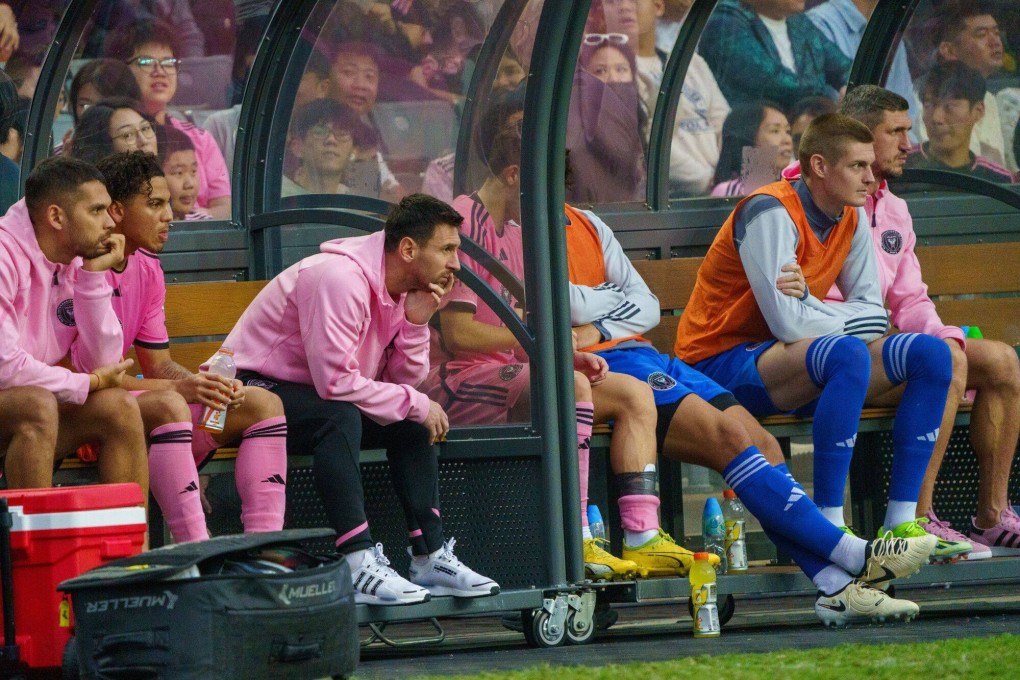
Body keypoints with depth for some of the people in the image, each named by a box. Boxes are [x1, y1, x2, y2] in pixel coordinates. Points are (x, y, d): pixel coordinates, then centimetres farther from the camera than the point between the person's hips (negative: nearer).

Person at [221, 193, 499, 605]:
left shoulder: (401, 289, 4)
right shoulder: (340, 280, -25)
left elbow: (404, 382, 1)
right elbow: (335, 382, -30)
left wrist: (416, 322, -14)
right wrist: (415, 404, -21)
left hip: (315, 394, 10)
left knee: (413, 423, -2)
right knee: (339, 418, -35)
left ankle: (429, 556, -5)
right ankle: (358, 565, -39)